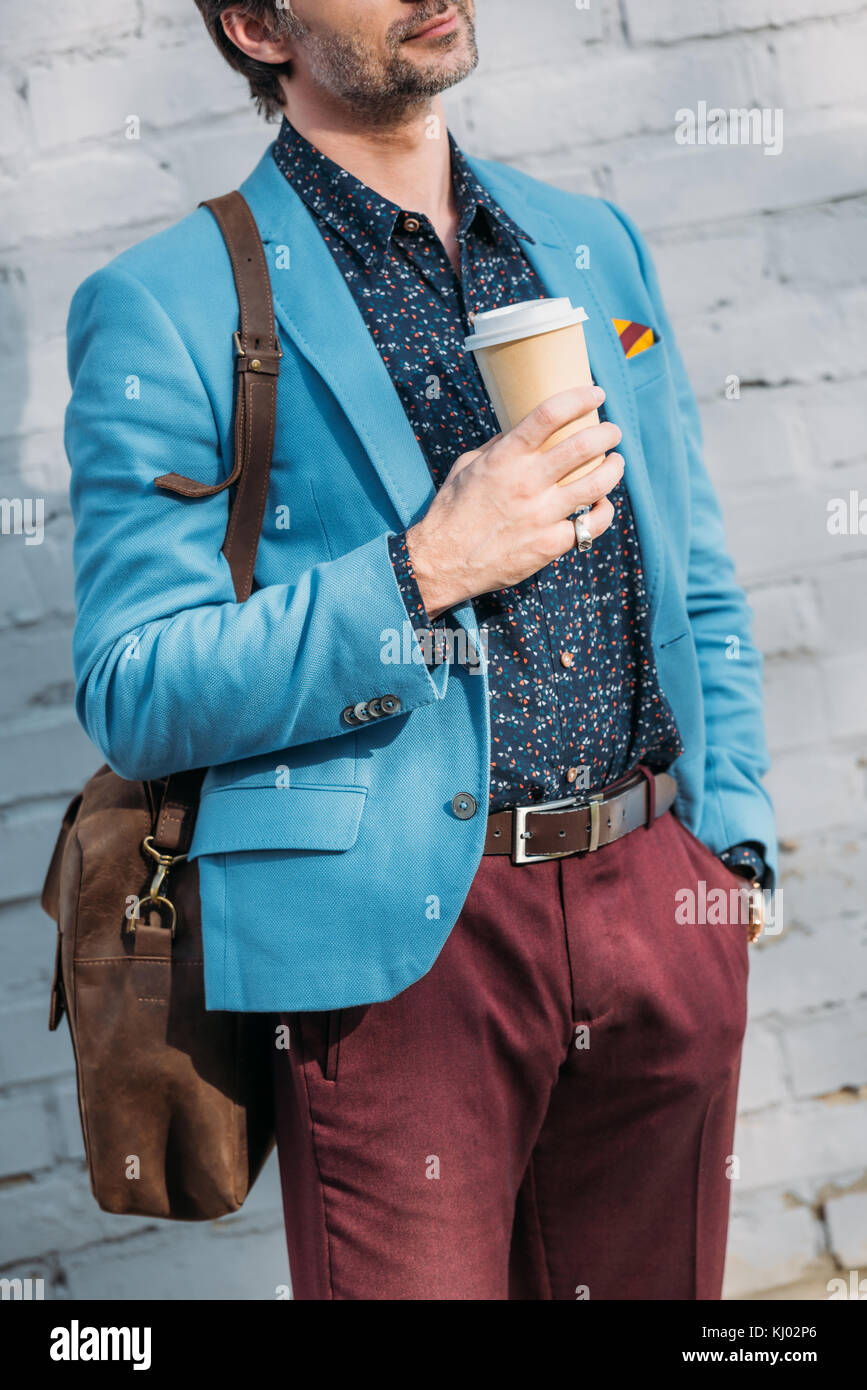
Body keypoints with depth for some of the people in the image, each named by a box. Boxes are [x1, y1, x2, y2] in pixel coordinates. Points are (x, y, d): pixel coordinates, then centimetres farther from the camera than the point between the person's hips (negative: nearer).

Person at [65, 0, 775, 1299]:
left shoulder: (597, 246, 13)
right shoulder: (167, 312, -5)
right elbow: (132, 698, -10)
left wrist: (732, 833, 9)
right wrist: (425, 570, -18)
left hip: (661, 903, 6)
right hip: (403, 943, -5)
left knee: (650, 1280, 16)